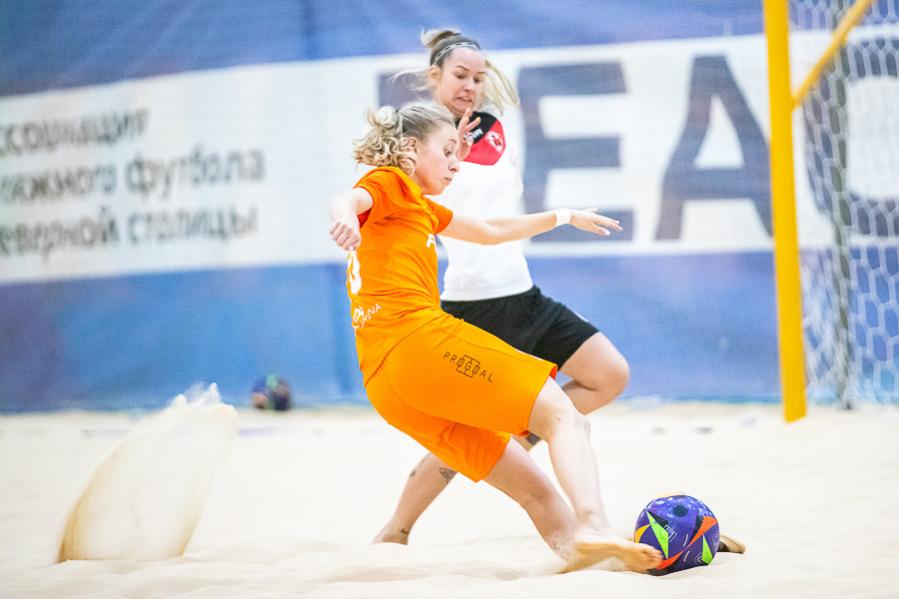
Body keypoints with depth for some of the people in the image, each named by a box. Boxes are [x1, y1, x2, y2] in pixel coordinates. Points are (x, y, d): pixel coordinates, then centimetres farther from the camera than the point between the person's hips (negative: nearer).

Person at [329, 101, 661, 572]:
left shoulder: (420, 208, 33)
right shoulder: (390, 183, 6)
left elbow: (491, 233, 44)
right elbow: (348, 199, -18)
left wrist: (563, 217, 51)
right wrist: (343, 214, -41)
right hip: (420, 339, -10)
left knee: (531, 486, 7)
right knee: (561, 414, -14)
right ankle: (593, 527, -35)